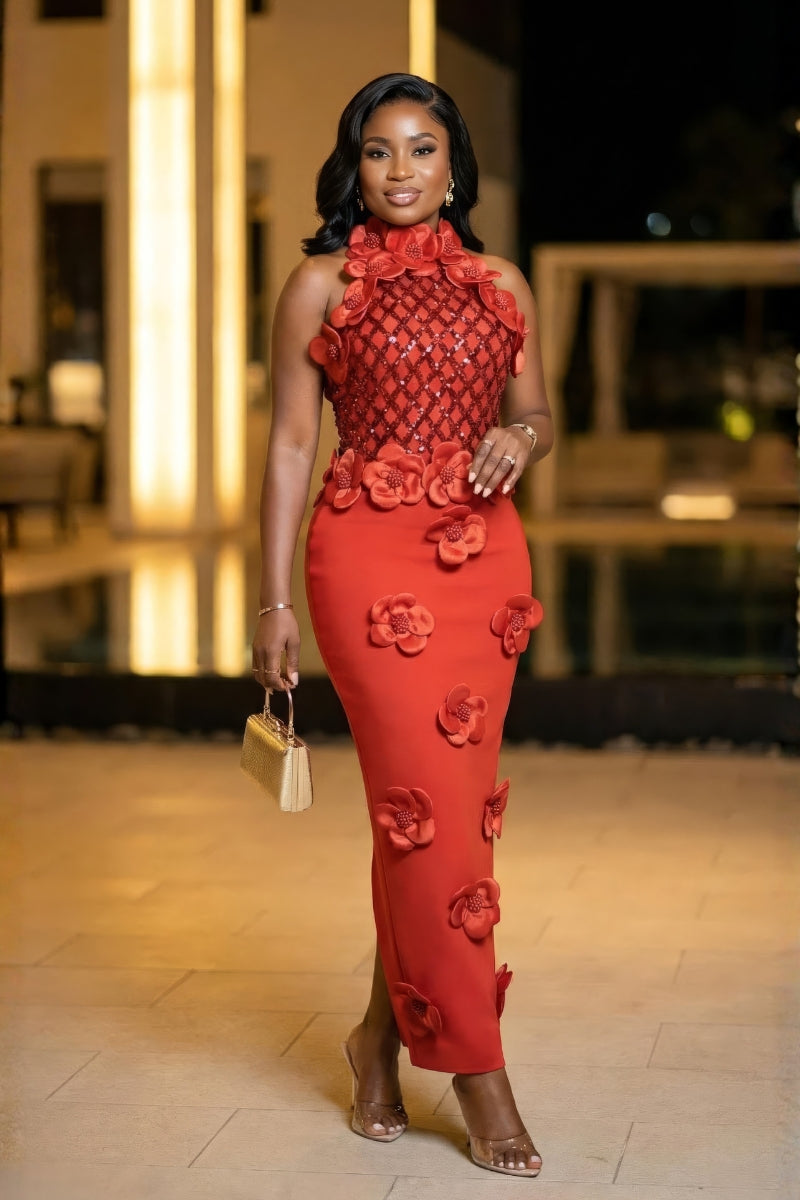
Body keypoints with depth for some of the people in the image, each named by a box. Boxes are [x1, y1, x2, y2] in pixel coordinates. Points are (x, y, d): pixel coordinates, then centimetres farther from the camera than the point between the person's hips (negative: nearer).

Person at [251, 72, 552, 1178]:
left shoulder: (502, 285, 13)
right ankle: (475, 1068, 1)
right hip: (370, 552, -4)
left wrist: (520, 437, -5)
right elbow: (292, 443, 2)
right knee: (430, 806, -8)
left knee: (453, 806, 4)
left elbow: (538, 415, 20)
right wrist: (275, 601, -2)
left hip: (485, 557, 4)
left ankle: (386, 1030, 22)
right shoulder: (321, 285, 3)